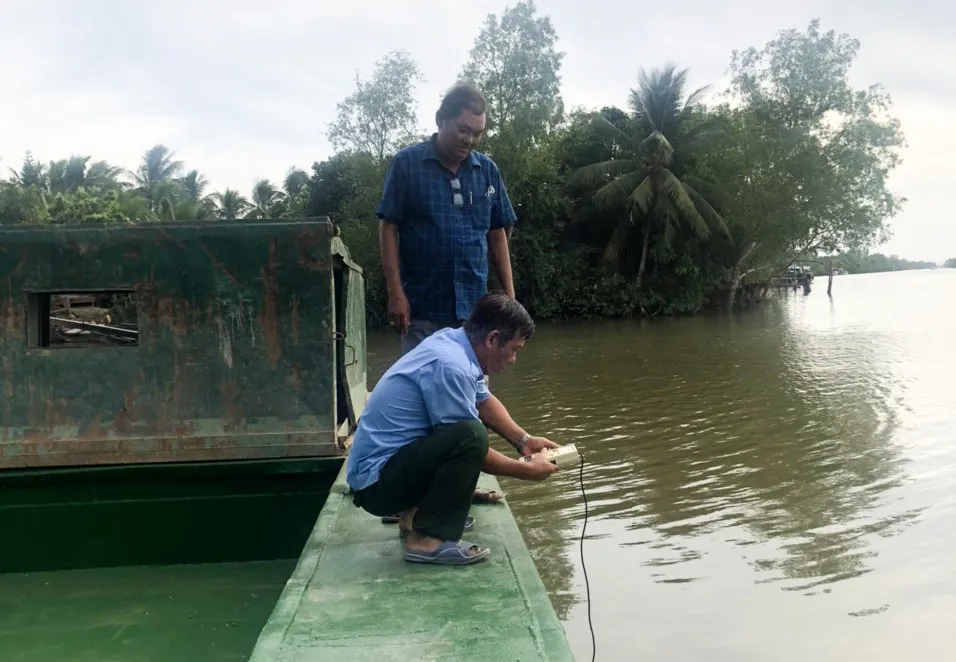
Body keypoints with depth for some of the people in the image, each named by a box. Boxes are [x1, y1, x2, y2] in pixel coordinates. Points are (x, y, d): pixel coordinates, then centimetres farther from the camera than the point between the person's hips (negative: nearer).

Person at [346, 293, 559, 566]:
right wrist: (525, 470, -4)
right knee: (471, 435, -28)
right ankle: (428, 539, -16)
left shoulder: (453, 341, 3)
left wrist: (523, 440, 9)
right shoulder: (449, 365, -25)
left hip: (393, 461, 10)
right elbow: (470, 443, -16)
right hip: (376, 482, -10)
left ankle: (418, 513, 18)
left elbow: (484, 401, 18)